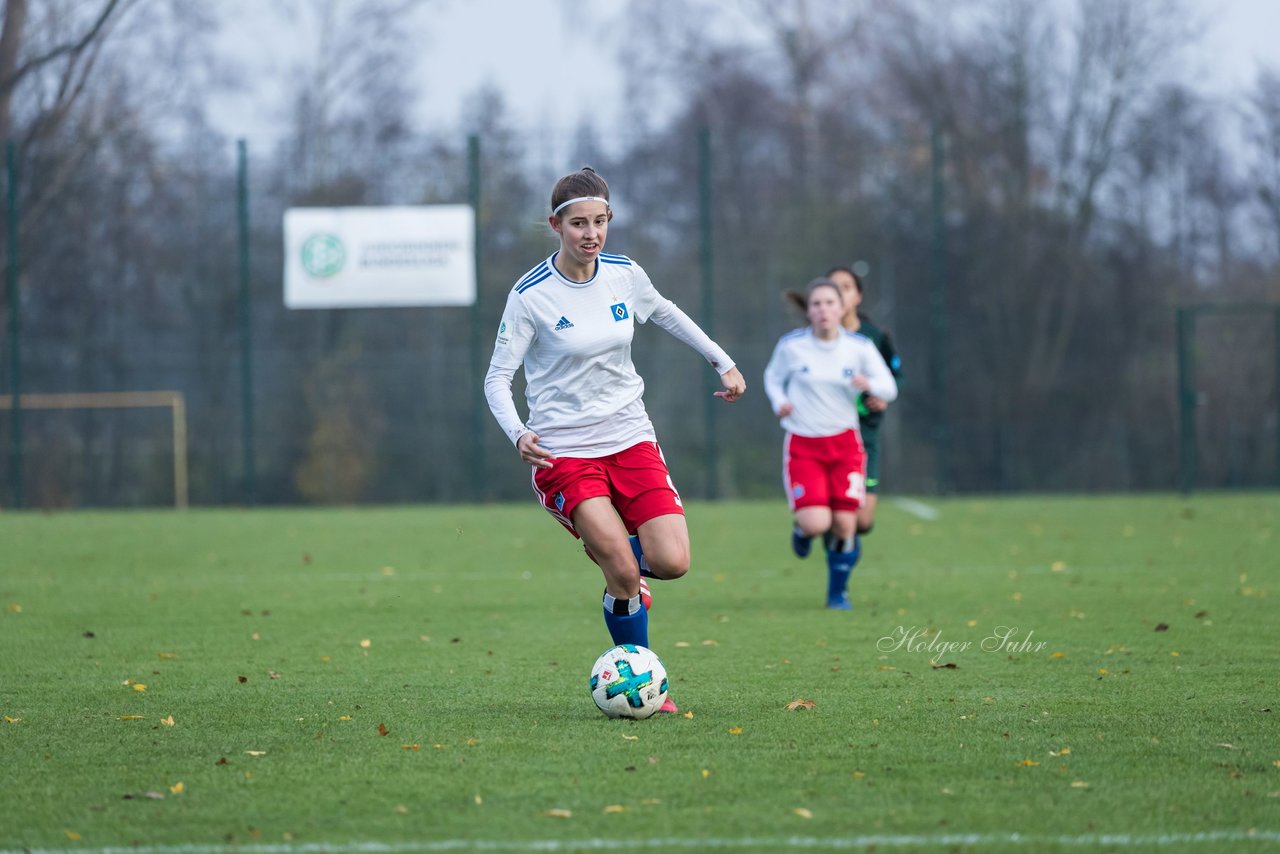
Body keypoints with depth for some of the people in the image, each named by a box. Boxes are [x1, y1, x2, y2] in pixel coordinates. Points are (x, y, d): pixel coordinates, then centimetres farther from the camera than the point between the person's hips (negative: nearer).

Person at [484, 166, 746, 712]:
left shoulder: (625, 275, 1)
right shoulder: (530, 295, -12)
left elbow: (667, 315, 23)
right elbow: (497, 378, -8)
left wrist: (722, 361, 26)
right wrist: (518, 435, -25)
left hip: (630, 438, 4)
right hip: (564, 451, -4)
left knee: (671, 563, -11)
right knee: (625, 576, -18)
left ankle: (612, 549, 24)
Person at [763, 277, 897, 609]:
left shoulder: (859, 347, -2)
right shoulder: (791, 346, -6)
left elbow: (889, 389, 0)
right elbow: (773, 378, 12)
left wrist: (870, 385, -22)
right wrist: (779, 402, -8)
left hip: (844, 443, 2)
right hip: (803, 445, -2)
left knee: (844, 525, -4)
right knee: (816, 524, -18)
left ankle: (838, 591, 19)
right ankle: (803, 529, 22)